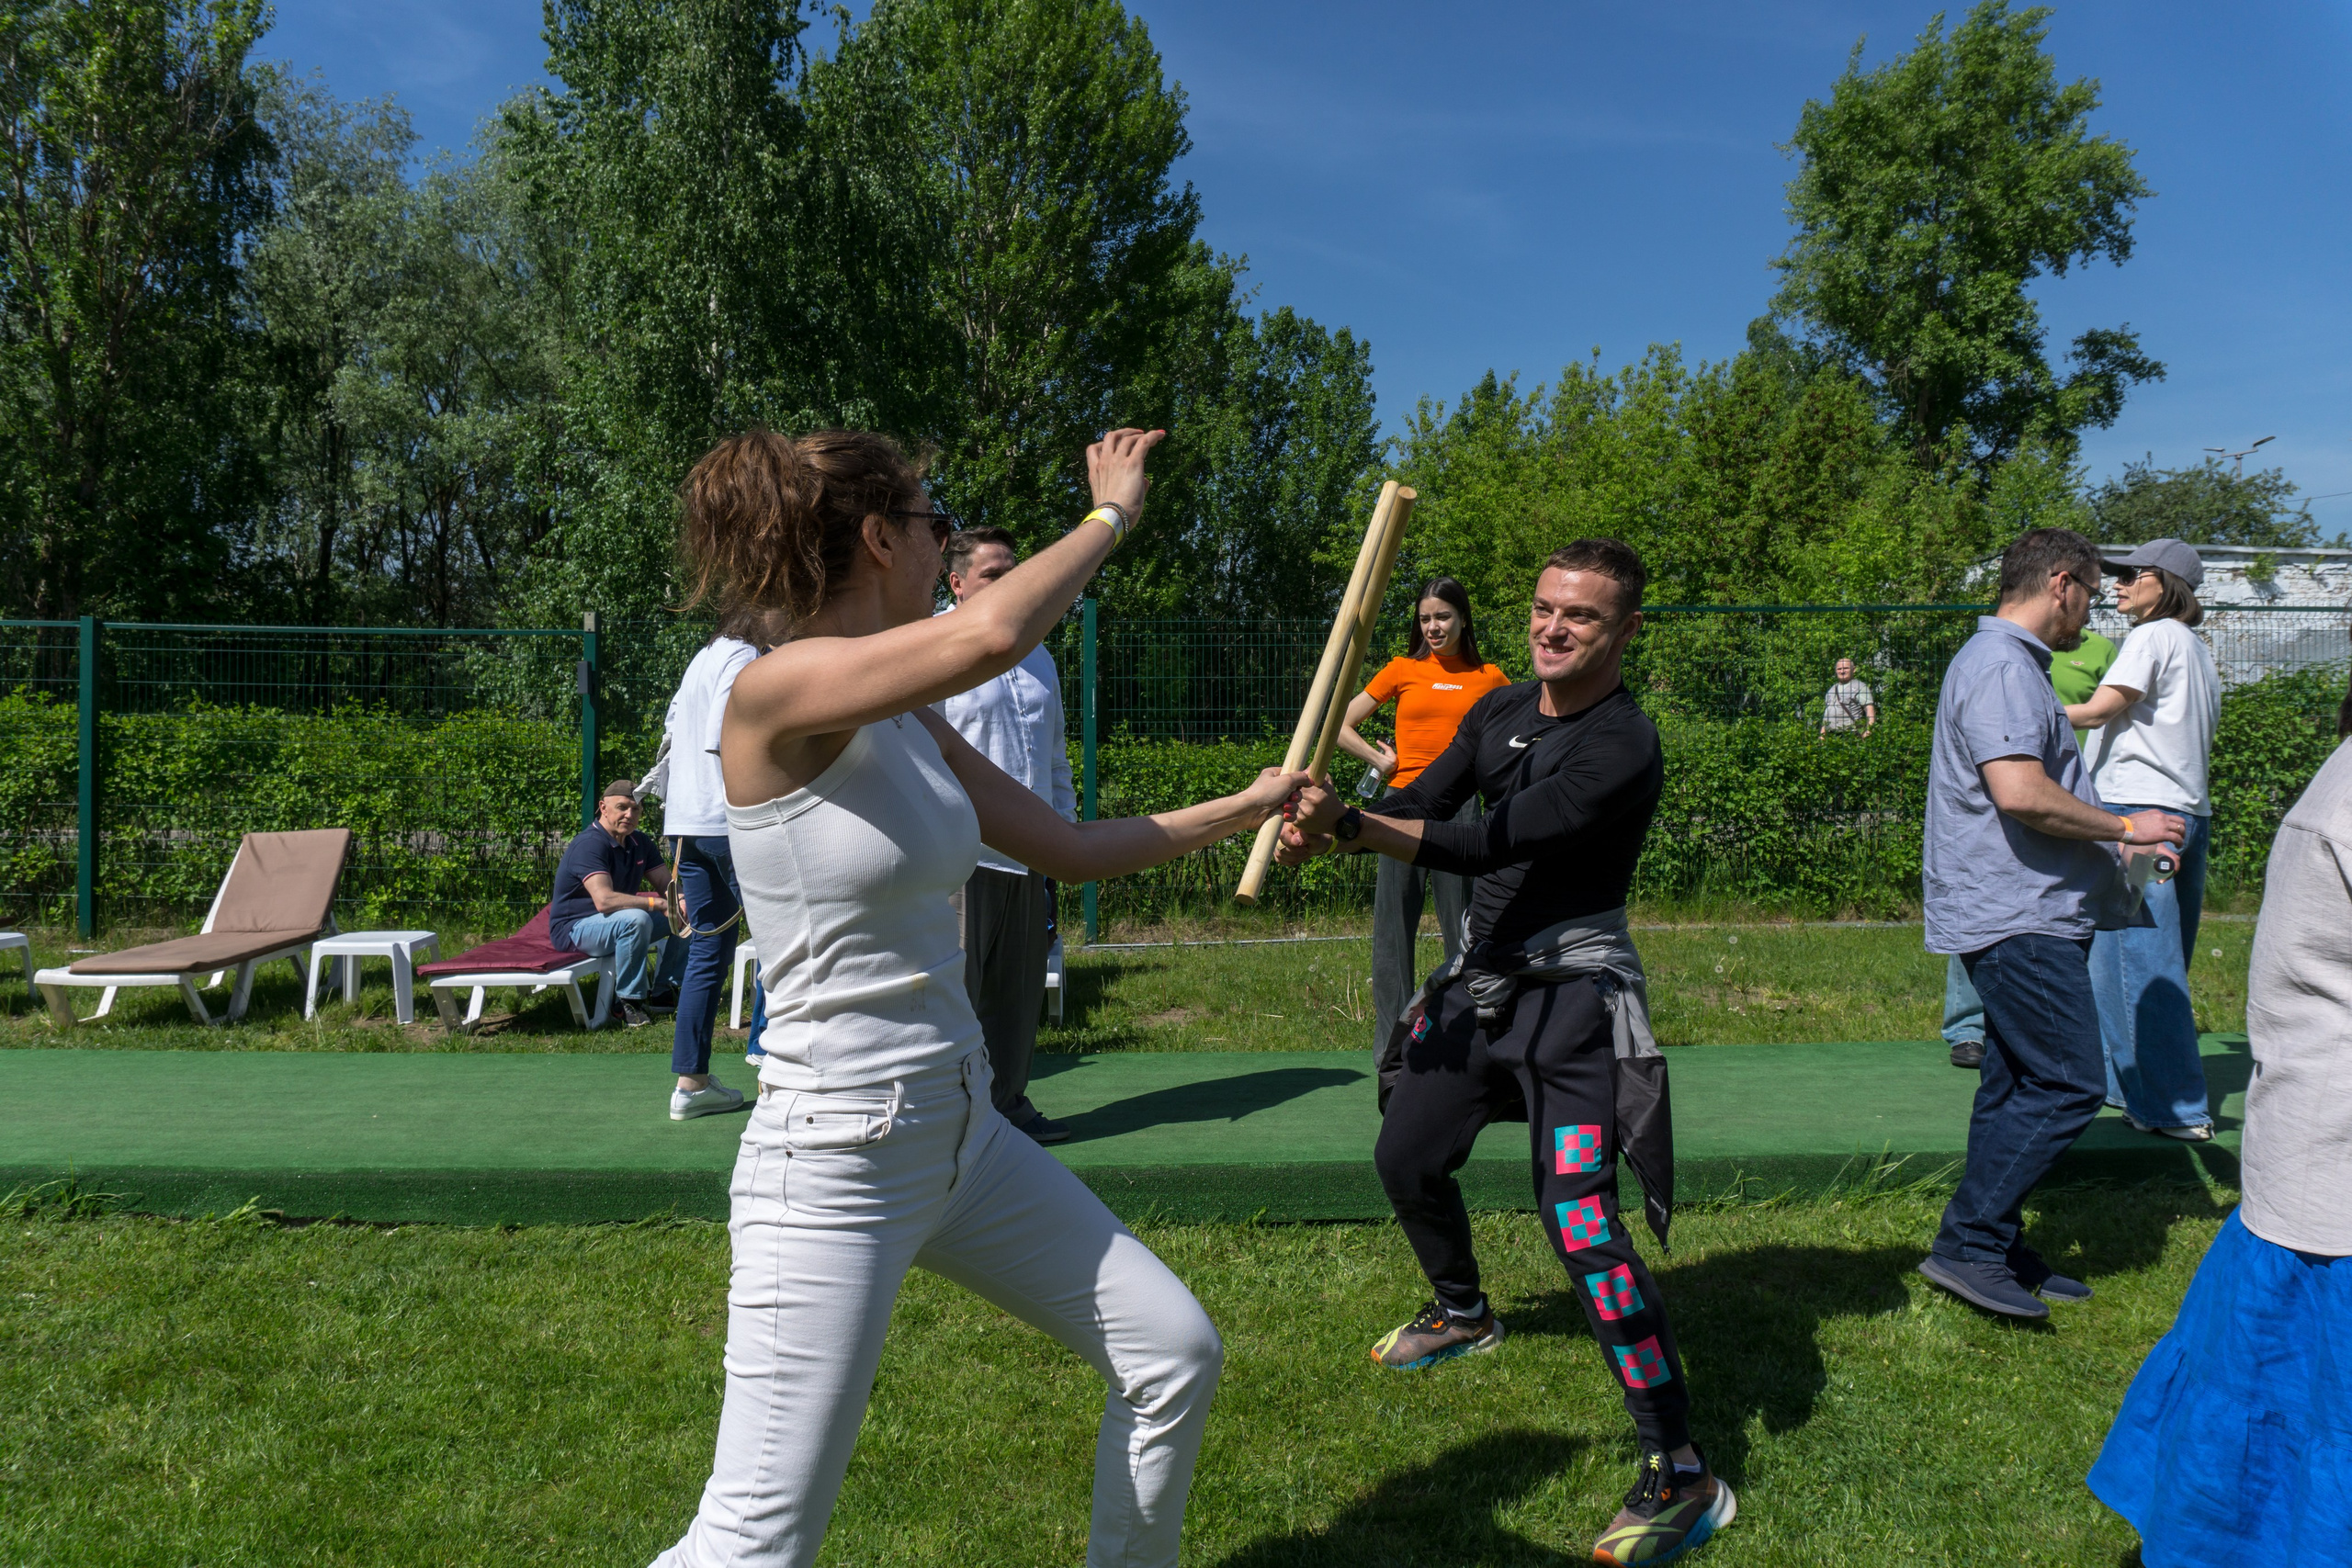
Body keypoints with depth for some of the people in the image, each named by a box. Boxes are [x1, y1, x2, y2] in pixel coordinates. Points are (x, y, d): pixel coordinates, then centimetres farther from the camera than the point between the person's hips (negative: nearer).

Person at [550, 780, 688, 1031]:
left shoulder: (639, 843, 5)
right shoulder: (590, 845, -23)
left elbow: (668, 886, 0)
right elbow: (604, 900, -36)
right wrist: (659, 903, -37)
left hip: (618, 923, 9)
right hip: (575, 928, -9)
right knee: (635, 919, -36)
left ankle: (664, 990, 8)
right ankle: (629, 1001, -22)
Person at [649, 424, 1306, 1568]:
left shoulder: (911, 724, 7)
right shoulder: (773, 697, -18)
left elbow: (1074, 851, 16)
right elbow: (988, 637, -34)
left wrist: (1244, 807, 21)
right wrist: (1110, 515, -17)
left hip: (967, 1137, 9)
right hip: (834, 1160, -8)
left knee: (1176, 1355, 14)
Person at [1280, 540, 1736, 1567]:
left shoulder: (1624, 746, -19)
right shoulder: (1500, 711, 8)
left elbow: (1496, 844, -29)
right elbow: (1423, 805, 3)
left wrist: (1351, 826, -38)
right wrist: (1325, 825, -18)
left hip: (1571, 998, -8)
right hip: (1480, 982, 8)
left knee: (1579, 1227, -18)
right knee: (1406, 1160, 20)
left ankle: (1682, 1478, -6)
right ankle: (1463, 1312, 50)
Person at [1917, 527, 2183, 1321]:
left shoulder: (2014, 664, 21)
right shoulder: (2002, 667, -15)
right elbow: (2020, 793, -27)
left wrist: (2112, 841, 27)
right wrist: (2123, 828, -14)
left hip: (2023, 917, 11)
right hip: (2017, 919, -11)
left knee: (2020, 1088, 13)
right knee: (2067, 1086, -9)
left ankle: (1998, 1251, 20)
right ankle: (1966, 1245, -4)